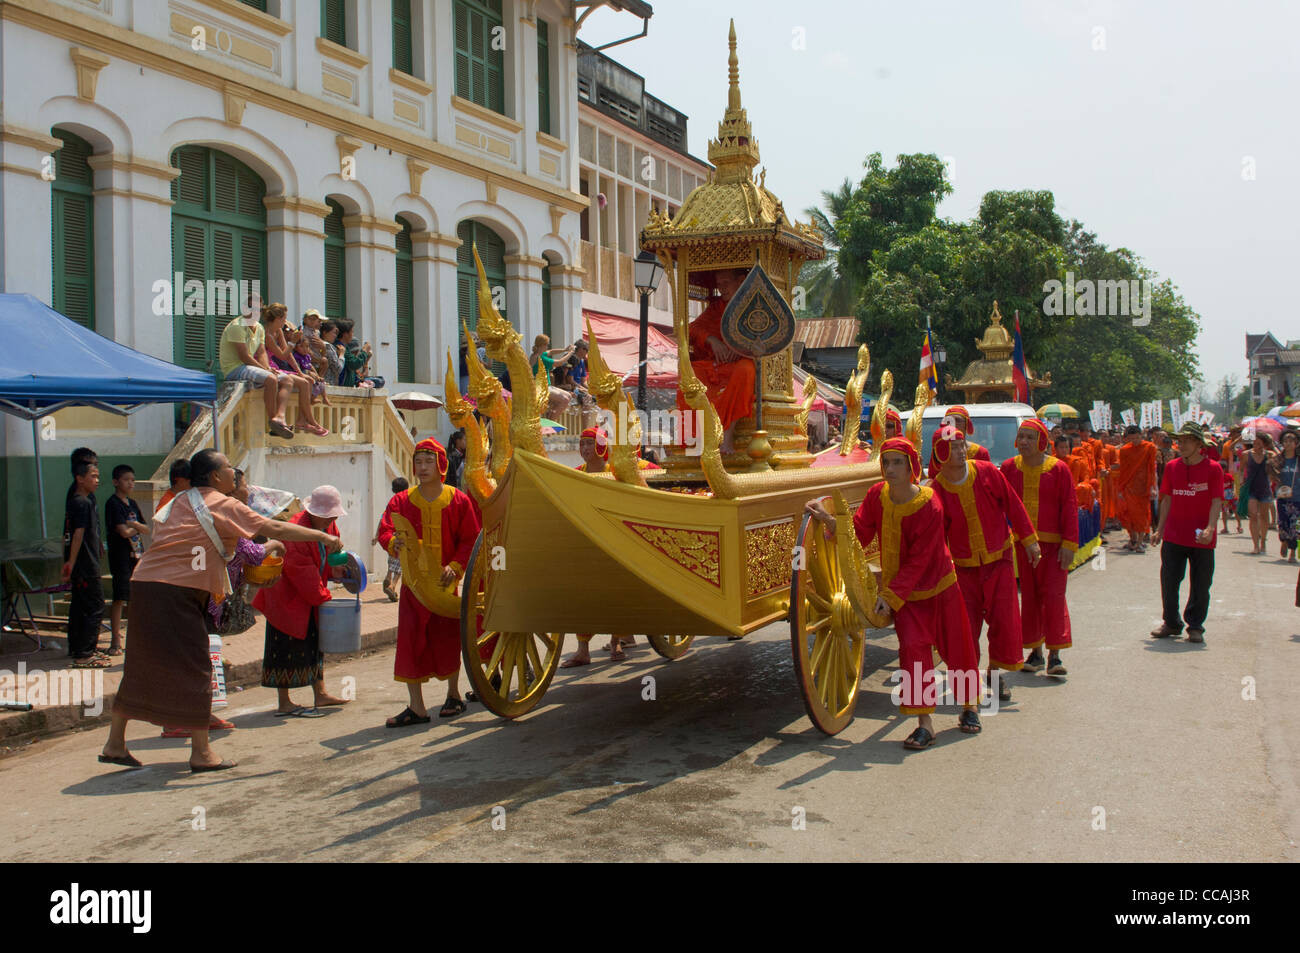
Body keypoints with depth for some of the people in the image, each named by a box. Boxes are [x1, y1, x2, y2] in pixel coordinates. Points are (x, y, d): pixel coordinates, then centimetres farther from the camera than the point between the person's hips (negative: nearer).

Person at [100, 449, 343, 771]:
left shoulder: (181, 502, 19)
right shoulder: (223, 505, -7)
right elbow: (274, 529, -10)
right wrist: (323, 537, -5)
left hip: (146, 586, 9)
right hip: (173, 594, -9)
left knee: (142, 668, 15)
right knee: (193, 669, -2)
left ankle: (114, 744, 21)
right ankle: (201, 753, 3)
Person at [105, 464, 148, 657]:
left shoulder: (132, 504, 16)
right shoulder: (113, 503, -8)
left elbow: (147, 530, 12)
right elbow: (124, 531, -18)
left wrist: (135, 525, -7)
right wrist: (137, 528, 1)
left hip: (137, 554, 7)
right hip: (121, 556, -7)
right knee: (119, 598, -8)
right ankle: (115, 641, -4)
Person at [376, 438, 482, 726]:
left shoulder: (458, 501, 0)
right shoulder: (401, 501, 4)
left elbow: (470, 540, 0)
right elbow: (384, 531, -1)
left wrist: (455, 566, -13)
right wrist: (394, 542, -24)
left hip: (445, 581, -2)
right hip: (413, 583, 2)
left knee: (447, 640, 4)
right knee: (410, 641, -2)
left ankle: (454, 695, 28)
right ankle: (416, 707, 6)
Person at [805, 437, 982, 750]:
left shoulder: (929, 507, -23)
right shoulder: (876, 496, -8)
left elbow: (918, 561, -23)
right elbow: (858, 536, -10)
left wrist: (891, 594, -26)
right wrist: (828, 519, -25)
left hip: (939, 586, -3)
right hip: (902, 591, 3)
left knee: (956, 647, 9)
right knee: (913, 647, -10)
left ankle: (968, 707, 34)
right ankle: (924, 724, -5)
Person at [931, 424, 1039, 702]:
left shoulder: (987, 472, -8)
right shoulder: (937, 490, -10)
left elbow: (1013, 505, 1)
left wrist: (1028, 539, 2)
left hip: (999, 559, 1)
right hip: (964, 566, -1)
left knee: (1003, 617, -1)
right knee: (966, 621, -1)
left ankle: (996, 671, 17)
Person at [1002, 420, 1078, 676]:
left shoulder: (1058, 469, -3)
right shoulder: (1009, 468, 4)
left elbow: (1070, 508, -4)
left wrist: (1069, 544, -10)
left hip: (1052, 542, -3)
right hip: (1021, 542, 3)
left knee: (1054, 595, -6)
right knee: (1029, 596, 7)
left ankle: (1054, 654, -1)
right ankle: (1035, 652, 17)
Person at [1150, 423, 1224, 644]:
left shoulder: (1213, 468, -5)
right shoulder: (1172, 467, 6)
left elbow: (1216, 502, -10)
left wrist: (1210, 528, -24)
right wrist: (1159, 529, 9)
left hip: (1202, 539, -3)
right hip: (1173, 536, 3)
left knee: (1200, 585, 4)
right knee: (1169, 581, 5)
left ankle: (1195, 626, 17)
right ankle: (1171, 623, 21)